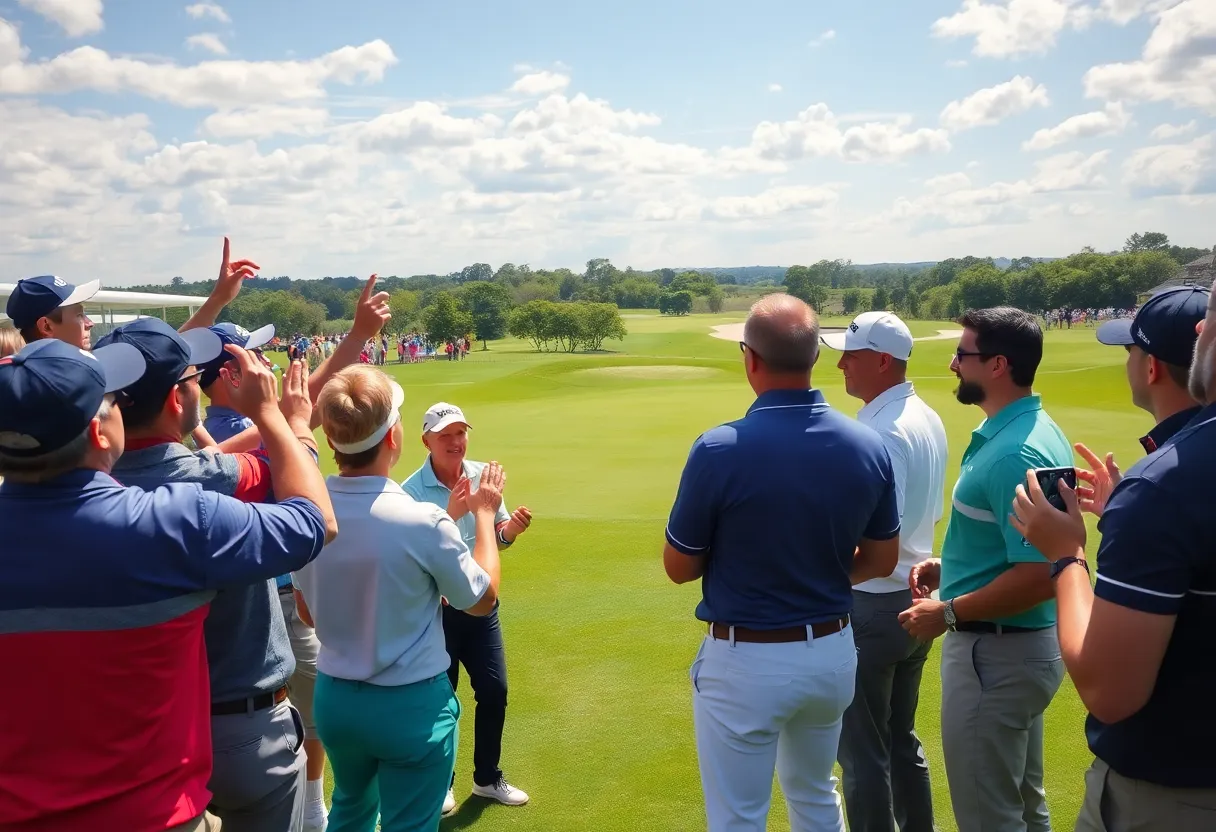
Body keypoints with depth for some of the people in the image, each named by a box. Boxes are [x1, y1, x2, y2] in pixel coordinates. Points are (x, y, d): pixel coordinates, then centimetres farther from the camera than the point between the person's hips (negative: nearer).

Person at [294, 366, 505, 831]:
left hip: (334, 699, 5)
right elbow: (483, 600, -8)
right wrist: (484, 514, 3)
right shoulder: (422, 521, -26)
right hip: (411, 706, -5)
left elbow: (307, 612, 5)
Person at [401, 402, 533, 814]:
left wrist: (510, 529, -16)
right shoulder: (411, 491, -18)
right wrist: (450, 515, -36)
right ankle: (441, 782, 30)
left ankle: (488, 778, 31)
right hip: (435, 609, -4)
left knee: (494, 690, 10)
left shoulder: (484, 475, -4)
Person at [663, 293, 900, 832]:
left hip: (746, 661, -5)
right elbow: (881, 562, 4)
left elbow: (679, 567, -9)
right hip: (833, 652, 5)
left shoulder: (719, 450, -21)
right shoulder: (869, 446, -7)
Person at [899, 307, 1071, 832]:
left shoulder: (1014, 454, -25)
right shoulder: (1023, 431, 7)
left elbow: (1038, 575, -29)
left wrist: (949, 612, -19)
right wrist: (950, 568, 10)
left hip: (996, 652, -10)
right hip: (1021, 645, 10)